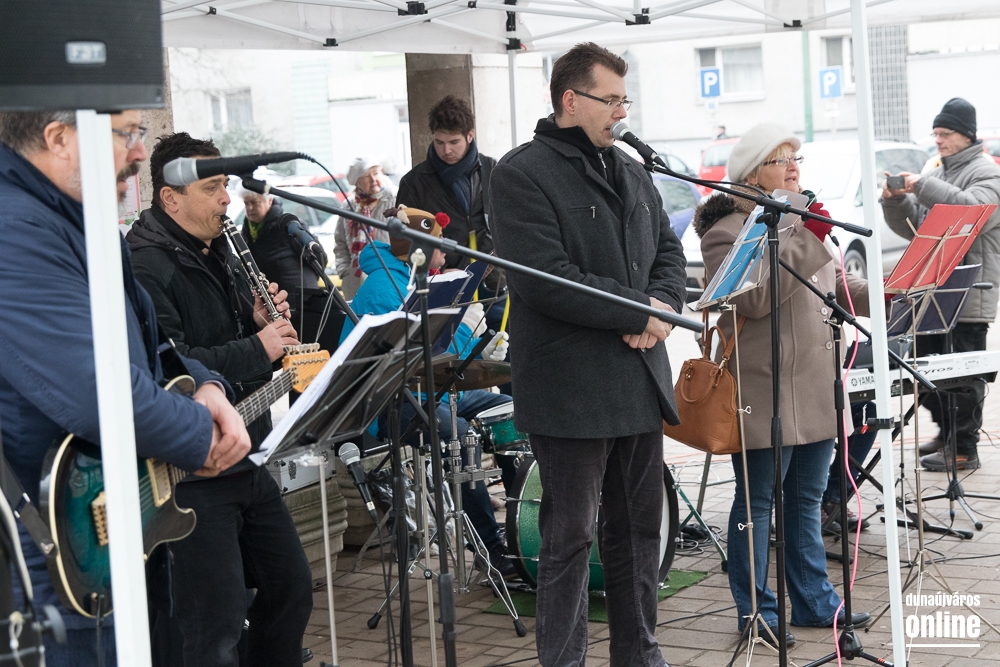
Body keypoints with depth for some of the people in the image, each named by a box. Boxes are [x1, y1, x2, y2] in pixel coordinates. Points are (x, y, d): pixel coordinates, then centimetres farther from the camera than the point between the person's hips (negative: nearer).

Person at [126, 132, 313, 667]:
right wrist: (257, 349, -22)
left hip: (245, 459, 10)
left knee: (291, 587, 18)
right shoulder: (146, 266, -17)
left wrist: (266, 321, 1)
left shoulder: (220, 254, 14)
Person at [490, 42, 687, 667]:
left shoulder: (630, 171, 15)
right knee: (570, 537, 0)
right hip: (572, 391, -7)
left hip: (640, 381, 8)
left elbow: (668, 249, 17)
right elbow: (546, 281, -21)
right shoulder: (522, 175, -11)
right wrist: (640, 312, -16)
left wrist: (663, 306, -5)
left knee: (641, 527, 15)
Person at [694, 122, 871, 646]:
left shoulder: (802, 219, 16)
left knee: (806, 499, 15)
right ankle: (756, 611, 10)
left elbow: (837, 285, 20)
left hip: (814, 390, 8)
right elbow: (753, 298, -21)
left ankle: (814, 601, 25)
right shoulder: (727, 231, -9)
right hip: (764, 392, -8)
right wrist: (807, 243, -22)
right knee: (757, 501, 1)